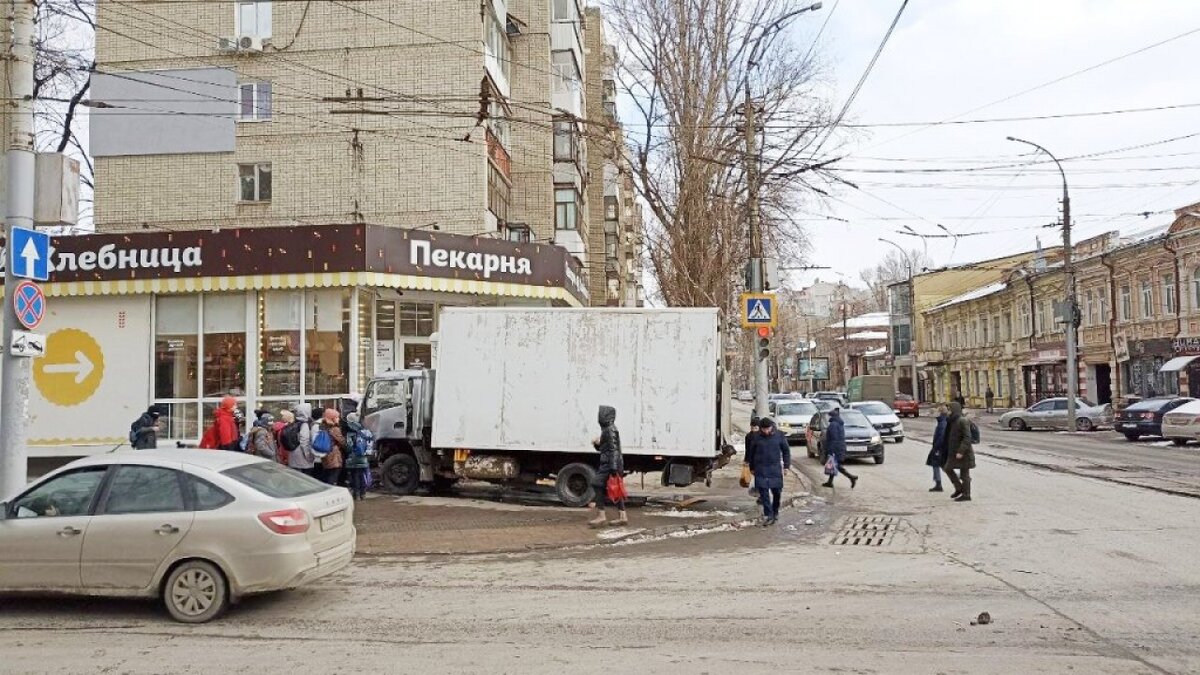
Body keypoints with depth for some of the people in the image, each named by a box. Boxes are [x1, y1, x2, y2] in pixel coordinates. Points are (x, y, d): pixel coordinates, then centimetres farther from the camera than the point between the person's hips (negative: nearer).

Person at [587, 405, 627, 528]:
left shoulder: (610, 430, -13)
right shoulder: (607, 429, 18)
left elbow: (614, 449, -21)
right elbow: (603, 448, 25)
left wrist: (613, 467, -25)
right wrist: (597, 443, 4)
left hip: (610, 464, -10)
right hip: (607, 463, 10)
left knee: (599, 486, -9)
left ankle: (601, 516, -10)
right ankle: (622, 516, 14)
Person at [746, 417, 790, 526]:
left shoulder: (779, 436, -1)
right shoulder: (757, 438, -1)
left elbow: (786, 451, 10)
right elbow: (751, 453, 11)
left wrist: (786, 465, 4)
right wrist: (752, 467, 13)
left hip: (775, 468, 1)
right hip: (761, 469, 0)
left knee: (777, 491, 7)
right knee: (764, 492, -7)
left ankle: (775, 512, 29)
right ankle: (768, 515, -5)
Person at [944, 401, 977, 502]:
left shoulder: (963, 421, -17)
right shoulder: (953, 420, 10)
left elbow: (967, 438, -22)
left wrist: (961, 451, -25)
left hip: (963, 452, -9)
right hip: (954, 451, 9)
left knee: (964, 473, 0)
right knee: (948, 468, 10)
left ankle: (966, 495, 10)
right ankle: (959, 488, 21)